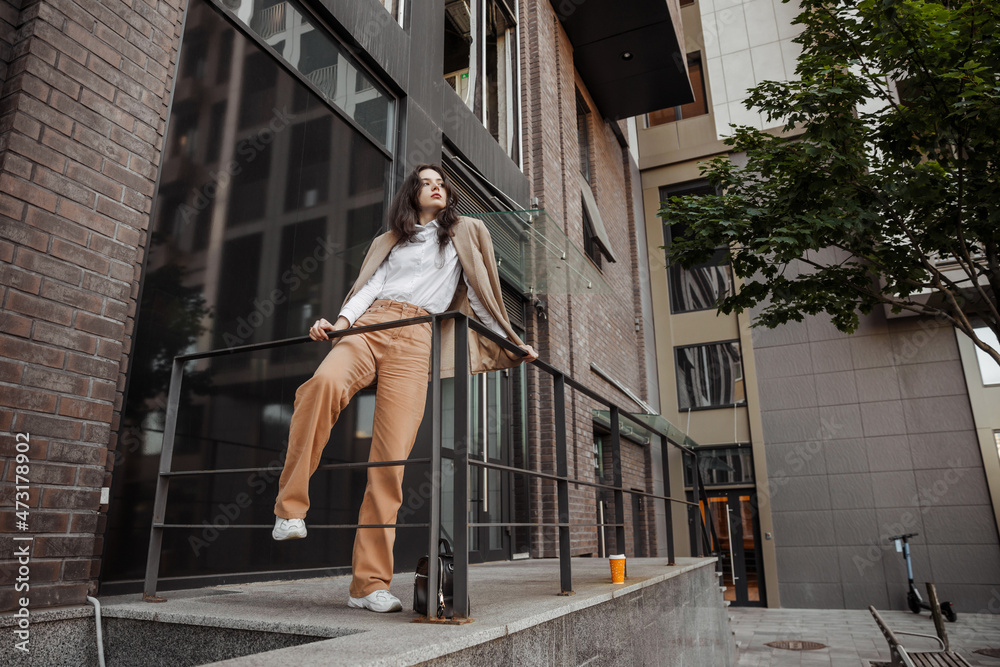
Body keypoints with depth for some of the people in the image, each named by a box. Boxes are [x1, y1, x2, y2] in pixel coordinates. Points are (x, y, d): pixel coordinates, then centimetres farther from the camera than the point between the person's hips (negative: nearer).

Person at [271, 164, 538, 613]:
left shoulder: (466, 233, 25)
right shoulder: (389, 240, 28)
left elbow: (481, 293, 24)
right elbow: (371, 285, 12)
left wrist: (513, 343, 20)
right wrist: (343, 320, -6)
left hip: (415, 342, -2)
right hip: (369, 326, 2)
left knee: (391, 458, -15)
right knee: (324, 383, -35)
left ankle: (370, 584, -12)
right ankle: (290, 507, -25)